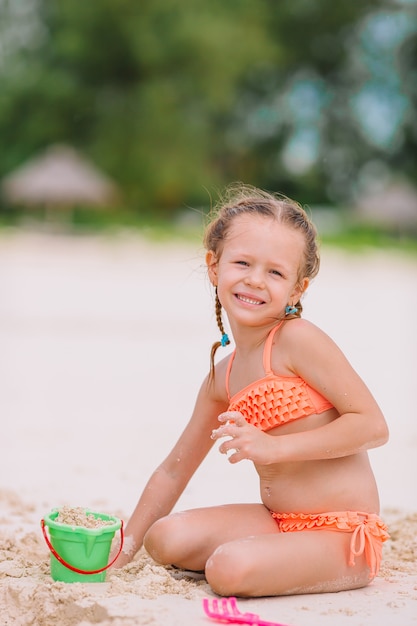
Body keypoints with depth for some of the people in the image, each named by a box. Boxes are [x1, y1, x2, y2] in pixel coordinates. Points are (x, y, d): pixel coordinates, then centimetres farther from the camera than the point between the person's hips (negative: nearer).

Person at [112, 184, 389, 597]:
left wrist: (273, 447, -21)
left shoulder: (298, 339, -13)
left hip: (343, 533, -7)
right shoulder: (222, 377, 8)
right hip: (277, 521, 7)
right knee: (164, 539, -9)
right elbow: (174, 470, 17)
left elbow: (373, 425, -16)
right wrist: (120, 553, 15)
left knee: (230, 570, -28)